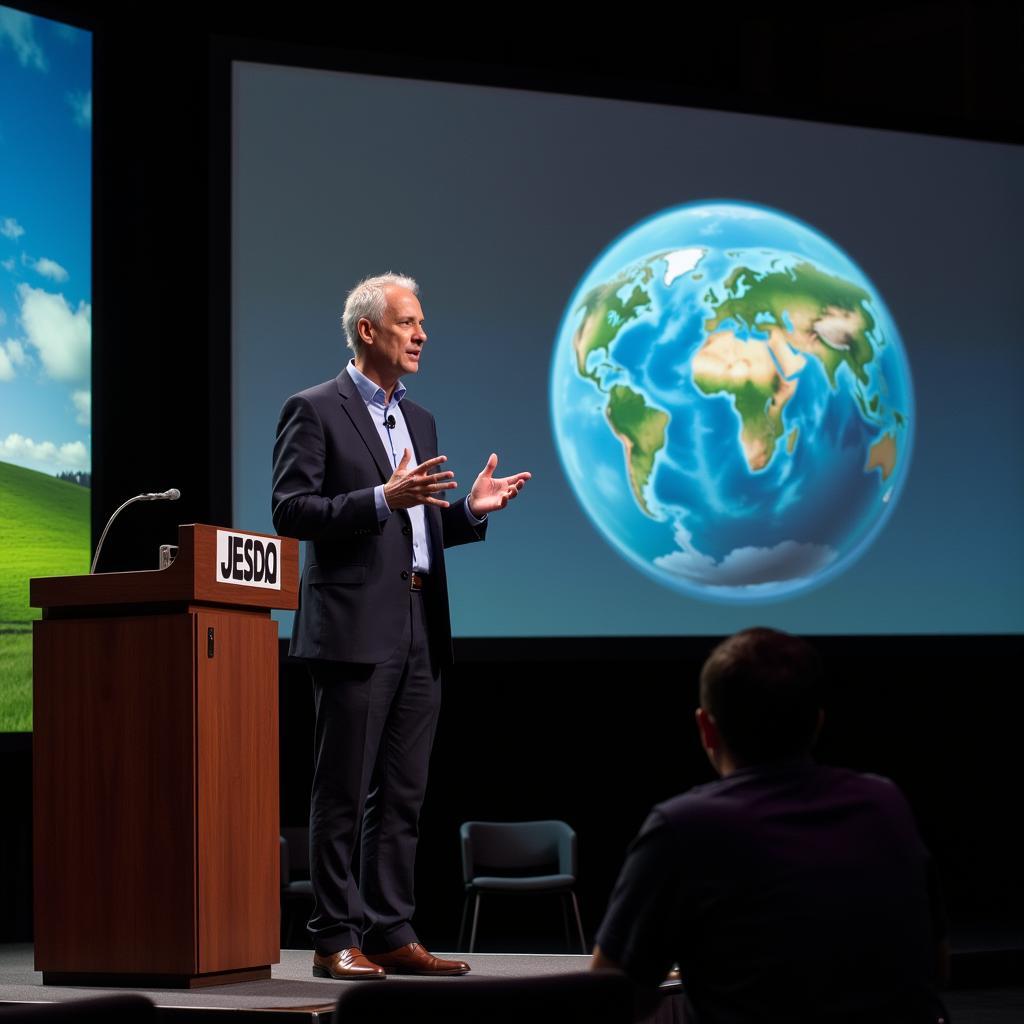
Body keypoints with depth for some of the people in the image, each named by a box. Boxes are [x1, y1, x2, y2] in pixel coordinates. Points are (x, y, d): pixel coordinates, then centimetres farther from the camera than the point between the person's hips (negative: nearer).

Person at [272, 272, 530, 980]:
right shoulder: (315, 410, -3)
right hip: (356, 629, -7)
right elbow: (291, 510, -12)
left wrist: (472, 510, 3)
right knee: (343, 794, -2)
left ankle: (392, 935, 13)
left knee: (403, 796, 8)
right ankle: (337, 941, 2)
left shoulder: (420, 420, 19)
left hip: (421, 631, 7)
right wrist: (383, 498, -21)